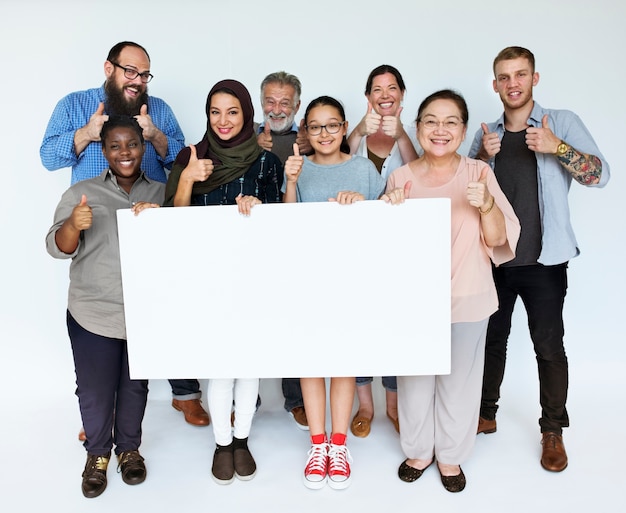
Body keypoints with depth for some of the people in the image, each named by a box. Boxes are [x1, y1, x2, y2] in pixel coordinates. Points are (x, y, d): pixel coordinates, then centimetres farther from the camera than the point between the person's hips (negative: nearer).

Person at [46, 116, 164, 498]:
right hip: (93, 314, -1)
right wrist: (73, 225, -26)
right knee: (95, 390, 7)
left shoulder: (161, 193, 6)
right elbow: (57, 249, -5)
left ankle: (129, 447, 36)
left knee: (136, 385, 14)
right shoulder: (81, 193, 2)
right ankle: (98, 453, 32)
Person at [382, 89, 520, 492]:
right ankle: (418, 450, 37)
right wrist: (392, 210, -15)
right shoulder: (401, 177, -1)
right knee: (414, 379, 13)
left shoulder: (479, 173, -4)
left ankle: (450, 454, 35)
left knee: (459, 380, 12)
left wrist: (487, 206, -23)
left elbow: (498, 239, -4)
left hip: (466, 297, -1)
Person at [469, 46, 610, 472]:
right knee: (492, 338, 13)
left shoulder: (562, 123, -2)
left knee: (549, 345, -1)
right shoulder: (488, 134, 9)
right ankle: (486, 412, 29)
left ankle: (553, 431, 16)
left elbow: (601, 175, -11)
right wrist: (482, 156, -10)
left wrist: (556, 147, -25)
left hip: (544, 260, -3)